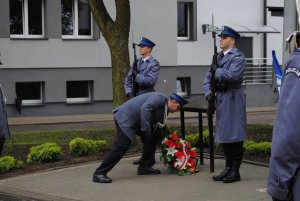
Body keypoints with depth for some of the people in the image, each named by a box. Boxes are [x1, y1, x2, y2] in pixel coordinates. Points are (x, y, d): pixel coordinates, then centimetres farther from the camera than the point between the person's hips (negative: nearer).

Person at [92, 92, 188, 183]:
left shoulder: (164, 110, 16)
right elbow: (145, 108, -31)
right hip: (125, 117, -11)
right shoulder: (159, 98, -15)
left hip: (136, 121, 11)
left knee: (152, 139, 9)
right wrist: (146, 129, -28)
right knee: (122, 146, -17)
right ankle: (99, 173, -15)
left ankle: (144, 167, 16)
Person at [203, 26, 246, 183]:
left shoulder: (238, 56, -8)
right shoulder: (219, 57, 16)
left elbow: (232, 75, -25)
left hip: (232, 98, -8)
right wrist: (208, 93, 2)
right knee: (224, 134, 12)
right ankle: (228, 169, 22)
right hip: (221, 98, 8)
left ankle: (235, 172, 4)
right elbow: (208, 77, 17)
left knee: (234, 134, -3)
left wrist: (217, 72, -11)